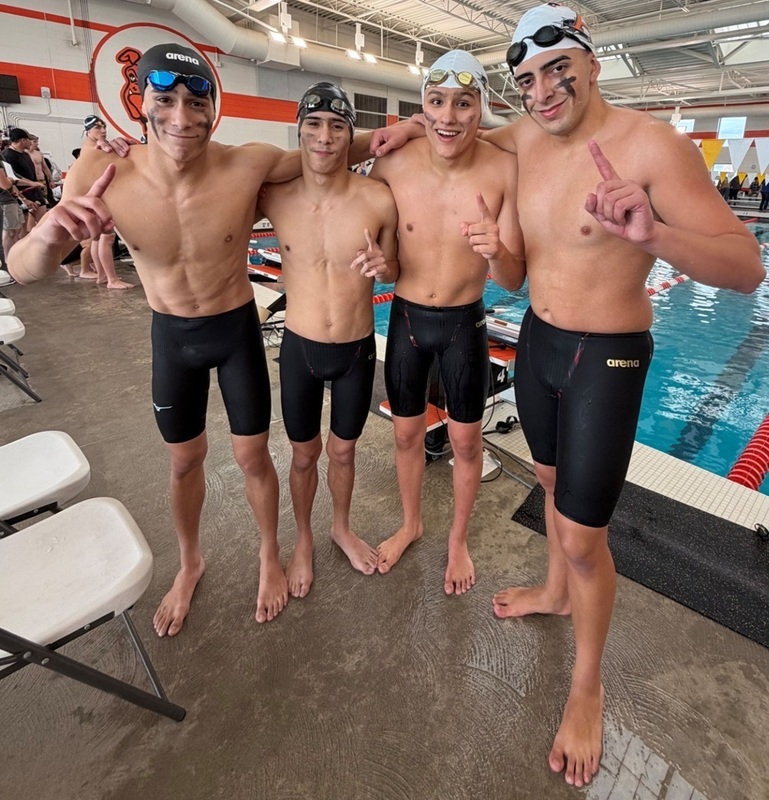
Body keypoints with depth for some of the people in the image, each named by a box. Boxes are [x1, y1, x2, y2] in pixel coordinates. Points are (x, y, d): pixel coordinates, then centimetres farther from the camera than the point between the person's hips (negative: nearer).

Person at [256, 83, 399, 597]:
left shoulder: (379, 200, -11)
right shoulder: (274, 197, -9)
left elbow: (394, 272, 4)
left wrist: (382, 266, -19)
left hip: (358, 349, 0)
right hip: (300, 348, 1)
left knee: (343, 450, 18)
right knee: (305, 454, 15)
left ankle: (342, 527, 47)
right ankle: (303, 540, 43)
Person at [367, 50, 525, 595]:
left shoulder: (503, 172, -15)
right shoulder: (392, 165, -12)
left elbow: (516, 280, -12)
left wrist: (496, 252, -34)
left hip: (465, 325, -1)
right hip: (407, 320, 2)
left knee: (466, 441, 10)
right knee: (408, 433, 15)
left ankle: (459, 538, 37)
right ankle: (411, 523, 42)